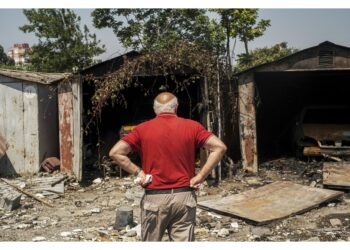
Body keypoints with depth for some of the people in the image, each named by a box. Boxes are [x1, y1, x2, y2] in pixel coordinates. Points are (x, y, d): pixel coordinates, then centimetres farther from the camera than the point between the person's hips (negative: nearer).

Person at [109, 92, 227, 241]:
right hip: (184, 196, 1)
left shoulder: (143, 129, 0)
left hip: (154, 198, 0)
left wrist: (138, 172, -2)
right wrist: (200, 176, -5)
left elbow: (115, 152, -7)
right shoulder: (192, 126, 1)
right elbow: (219, 147, -5)